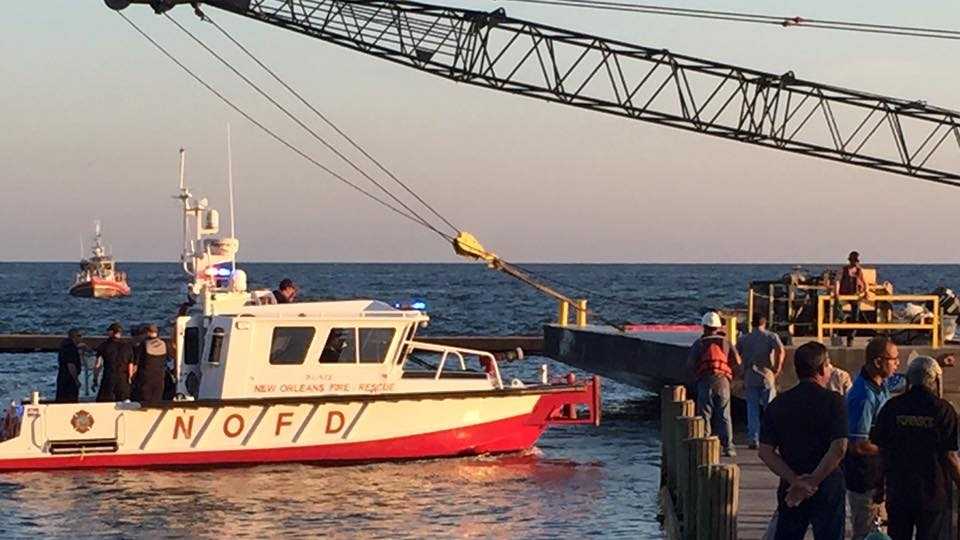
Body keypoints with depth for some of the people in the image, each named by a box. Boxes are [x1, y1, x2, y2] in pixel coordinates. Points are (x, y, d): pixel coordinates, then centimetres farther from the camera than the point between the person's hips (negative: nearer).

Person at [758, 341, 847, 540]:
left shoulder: (778, 404, 5)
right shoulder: (832, 401, -9)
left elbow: (765, 452, -2)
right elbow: (838, 448, -19)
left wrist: (796, 481, -10)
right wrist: (813, 482, -15)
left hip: (790, 488, 4)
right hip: (827, 490, -4)